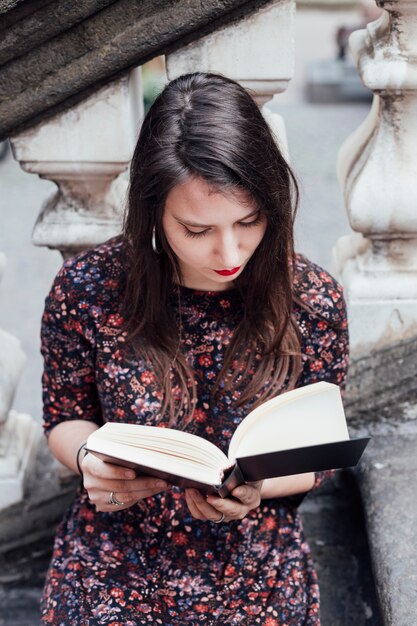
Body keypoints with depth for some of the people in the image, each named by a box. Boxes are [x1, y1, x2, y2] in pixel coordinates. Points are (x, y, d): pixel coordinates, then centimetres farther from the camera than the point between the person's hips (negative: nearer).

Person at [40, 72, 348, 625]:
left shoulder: (314, 300, -15)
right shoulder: (87, 288, -16)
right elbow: (66, 415, -1)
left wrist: (254, 485, -26)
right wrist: (90, 460, -24)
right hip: (112, 575, 0)